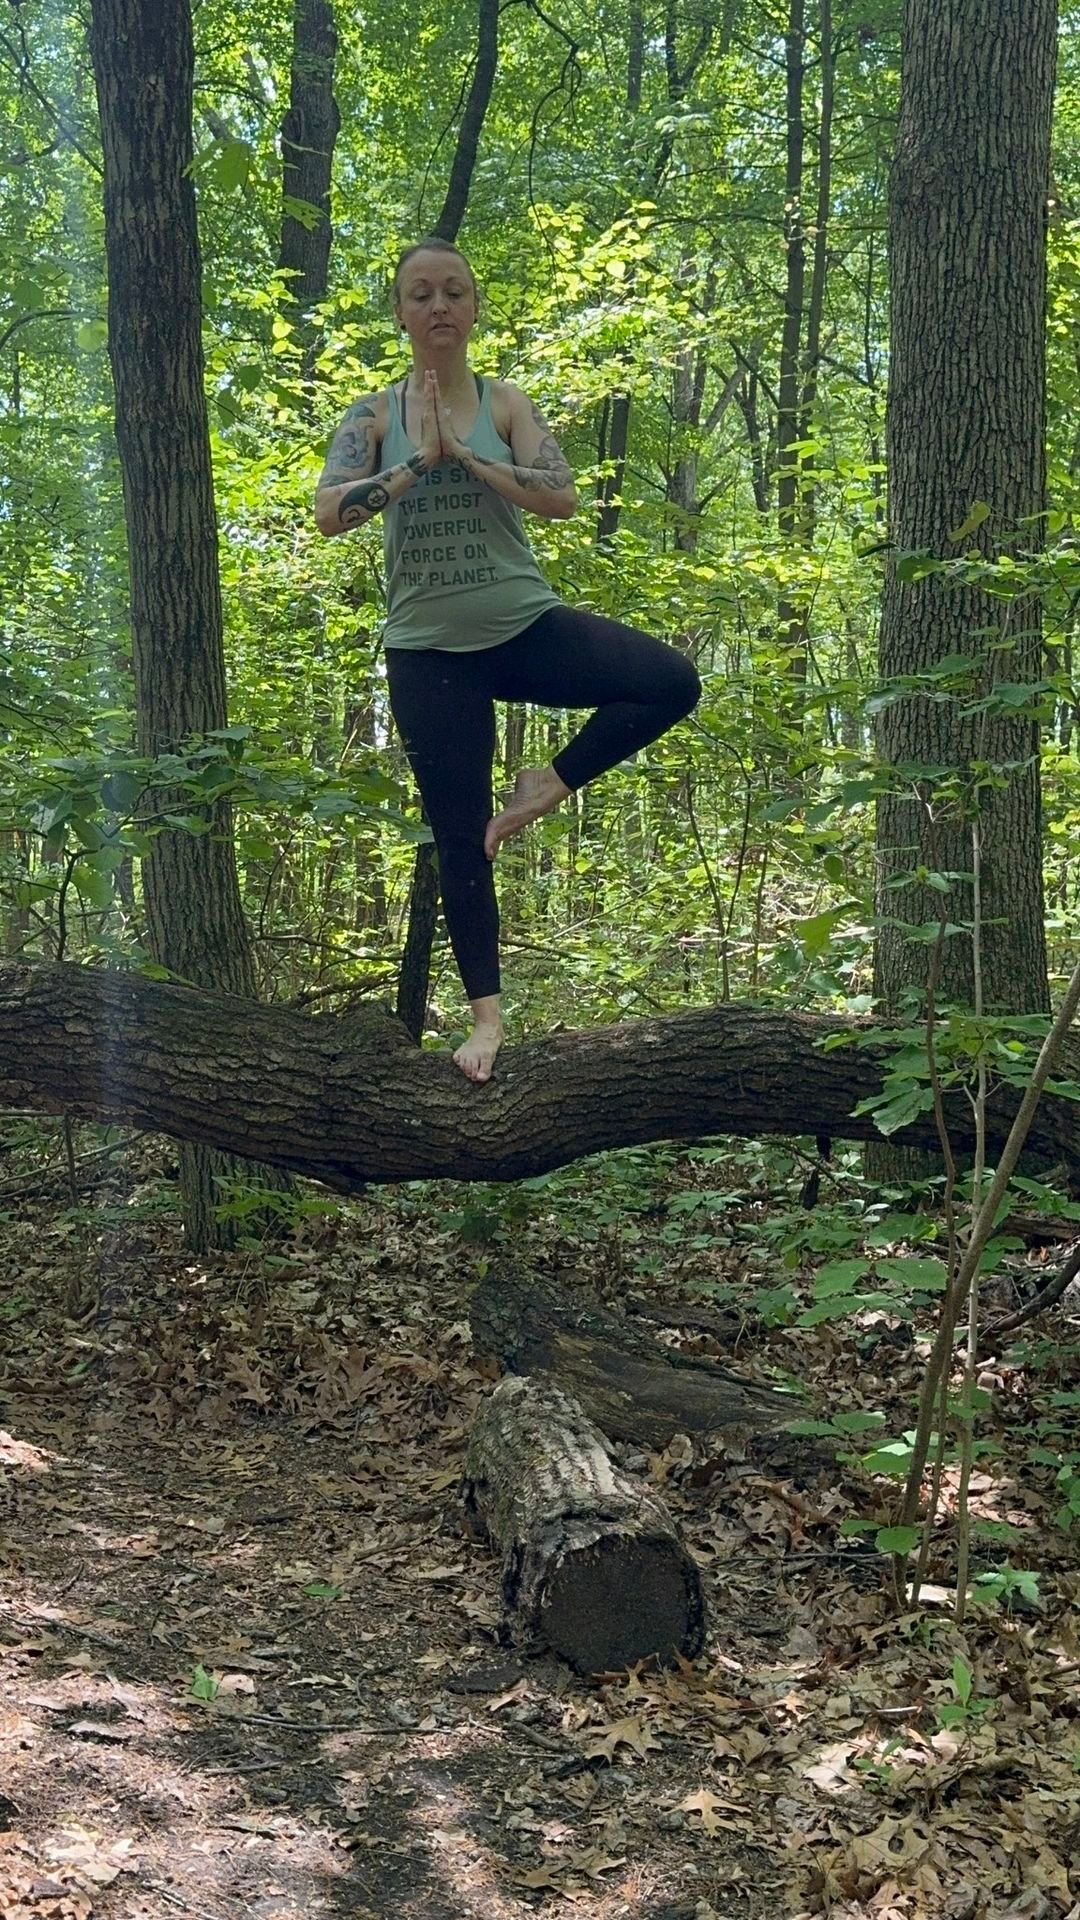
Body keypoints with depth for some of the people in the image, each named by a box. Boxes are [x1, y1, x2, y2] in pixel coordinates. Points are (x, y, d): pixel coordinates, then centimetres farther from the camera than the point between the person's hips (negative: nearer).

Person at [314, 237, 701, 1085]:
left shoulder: (506, 403, 3)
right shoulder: (374, 415, 2)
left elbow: (562, 497, -12)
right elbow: (329, 512, -13)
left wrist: (464, 454, -17)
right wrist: (416, 462, -18)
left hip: (525, 625, 1)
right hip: (428, 648, 0)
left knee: (672, 682, -21)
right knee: (458, 836, 3)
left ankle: (549, 785, -2)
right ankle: (487, 1016, 14)